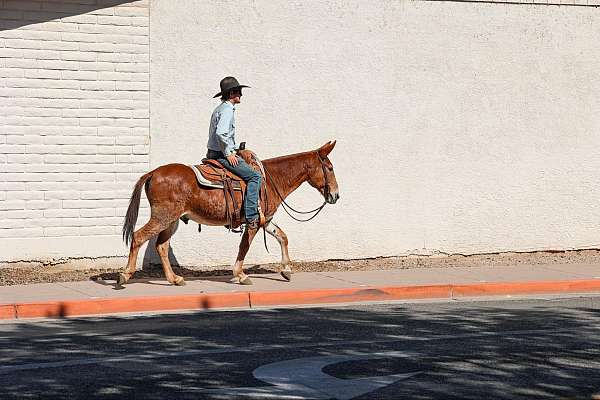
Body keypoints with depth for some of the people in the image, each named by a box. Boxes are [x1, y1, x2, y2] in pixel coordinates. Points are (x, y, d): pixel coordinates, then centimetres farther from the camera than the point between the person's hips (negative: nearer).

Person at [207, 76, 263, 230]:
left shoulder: (220, 108, 17)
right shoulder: (227, 110, -16)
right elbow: (220, 133, -30)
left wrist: (236, 148, 19)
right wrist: (228, 153, -20)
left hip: (213, 153, 11)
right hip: (222, 155, -11)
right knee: (254, 176, -13)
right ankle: (251, 217, -19)